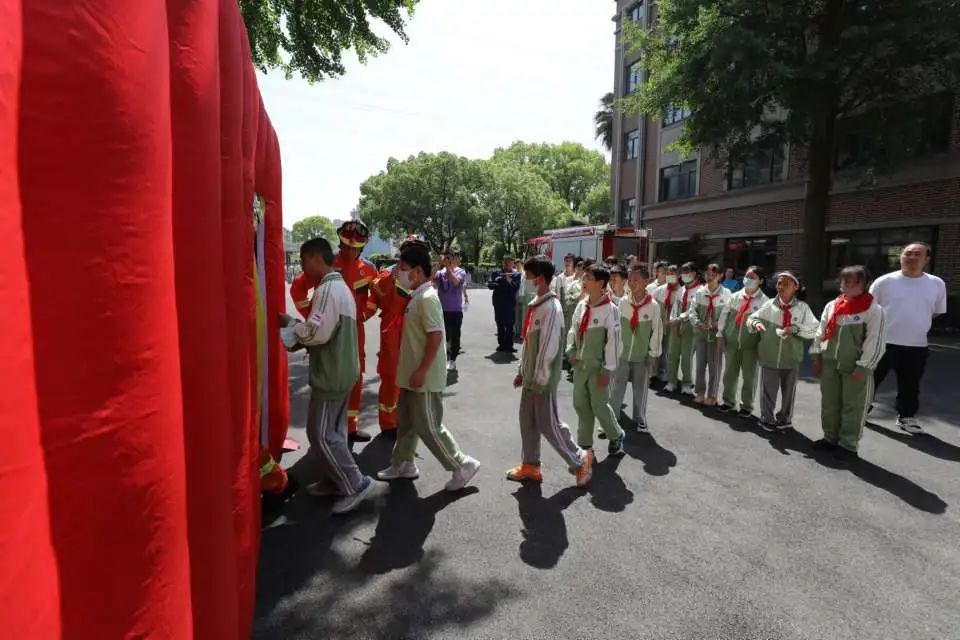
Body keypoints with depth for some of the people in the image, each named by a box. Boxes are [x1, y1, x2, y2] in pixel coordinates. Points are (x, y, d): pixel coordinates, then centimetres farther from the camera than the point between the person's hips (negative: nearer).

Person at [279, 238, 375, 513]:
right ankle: (334, 481, 29)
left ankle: (355, 484, 5)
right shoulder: (340, 286, 14)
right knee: (333, 431, 17)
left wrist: (291, 329, -8)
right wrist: (300, 335, 6)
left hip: (331, 373, -10)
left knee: (320, 434, -2)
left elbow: (317, 333, -25)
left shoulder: (328, 289, -19)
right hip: (343, 370, 10)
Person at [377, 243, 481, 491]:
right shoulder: (416, 297, 11)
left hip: (425, 377, -10)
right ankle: (403, 464, 35)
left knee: (428, 427, -1)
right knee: (406, 422, 20)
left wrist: (422, 370, -24)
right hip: (412, 373, 10)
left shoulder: (427, 298, -20)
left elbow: (436, 336, -25)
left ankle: (463, 465, 12)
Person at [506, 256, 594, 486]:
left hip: (542, 380, -9)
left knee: (548, 425, 2)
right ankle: (530, 466, 30)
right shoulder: (535, 304, 9)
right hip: (531, 376, 9)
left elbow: (549, 348, -22)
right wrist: (522, 371, 16)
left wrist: (540, 381, -19)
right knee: (527, 421, 16)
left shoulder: (551, 307, -20)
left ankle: (580, 461, 20)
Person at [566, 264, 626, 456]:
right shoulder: (581, 305, 3)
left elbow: (613, 340, -15)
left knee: (599, 405, 3)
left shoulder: (610, 309, -15)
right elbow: (573, 330, 14)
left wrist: (608, 369, -15)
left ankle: (616, 436, 30)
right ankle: (584, 443, 27)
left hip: (598, 367, -6)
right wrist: (571, 351, 0)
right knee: (580, 404, 12)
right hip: (580, 365, 6)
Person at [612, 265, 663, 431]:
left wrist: (653, 355, -2)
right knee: (616, 388, 4)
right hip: (622, 353, 1)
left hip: (642, 356, -1)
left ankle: (640, 419, 31)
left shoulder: (653, 306, -10)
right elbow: (616, 326, 0)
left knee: (641, 389, 13)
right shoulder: (623, 302, -5)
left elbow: (657, 331, -4)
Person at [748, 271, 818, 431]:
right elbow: (751, 318, 7)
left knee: (789, 391, 14)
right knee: (768, 390, 8)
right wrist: (756, 323, -14)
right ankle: (767, 419, 24)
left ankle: (784, 420, 33)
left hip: (791, 358, 0)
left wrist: (796, 329, -21)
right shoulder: (769, 305, 0)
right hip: (769, 357, 0)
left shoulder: (803, 307, -3)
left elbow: (814, 330, -7)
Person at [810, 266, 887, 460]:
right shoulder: (831, 306, 8)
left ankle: (848, 445, 16)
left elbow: (875, 342, -12)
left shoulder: (874, 310, -9)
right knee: (829, 403, 14)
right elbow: (821, 332, 13)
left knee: (853, 407, 4)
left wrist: (862, 367, -15)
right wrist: (816, 355, 9)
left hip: (854, 367, -5)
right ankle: (830, 438, 28)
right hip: (829, 364, 5)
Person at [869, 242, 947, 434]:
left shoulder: (937, 284, 1)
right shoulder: (884, 281, -7)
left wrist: (914, 325, 10)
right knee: (871, 379, 9)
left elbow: (936, 312, 15)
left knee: (910, 385, 14)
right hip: (883, 343, -2)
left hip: (916, 346, 2)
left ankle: (906, 416, 31)